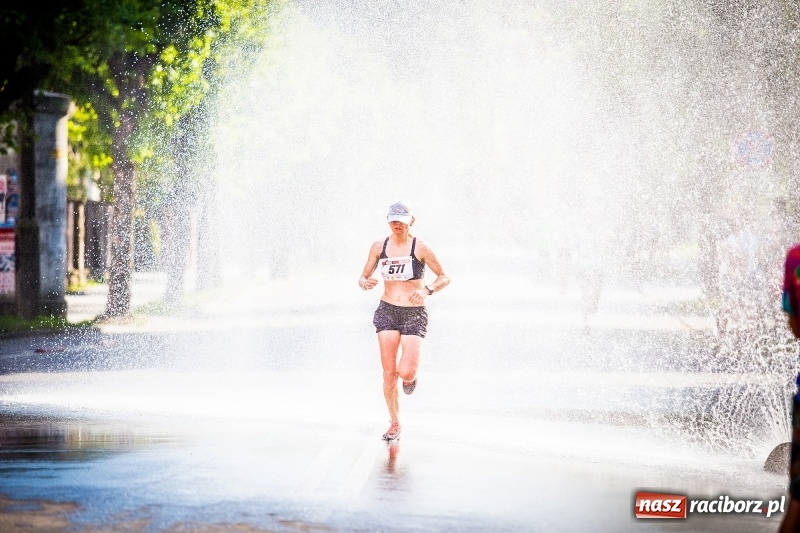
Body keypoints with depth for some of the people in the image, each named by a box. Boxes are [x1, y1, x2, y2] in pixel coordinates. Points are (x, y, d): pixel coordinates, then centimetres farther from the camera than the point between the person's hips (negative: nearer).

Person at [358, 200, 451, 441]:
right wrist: (365, 283, -15)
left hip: (414, 314, -3)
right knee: (389, 373, -1)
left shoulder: (420, 248, -7)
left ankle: (410, 377, 25)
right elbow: (363, 277, 9)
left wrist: (427, 290, -19)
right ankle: (394, 425, 14)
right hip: (387, 312, 3)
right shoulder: (379, 247, 2)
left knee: (405, 372, -15)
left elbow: (444, 277, -1)